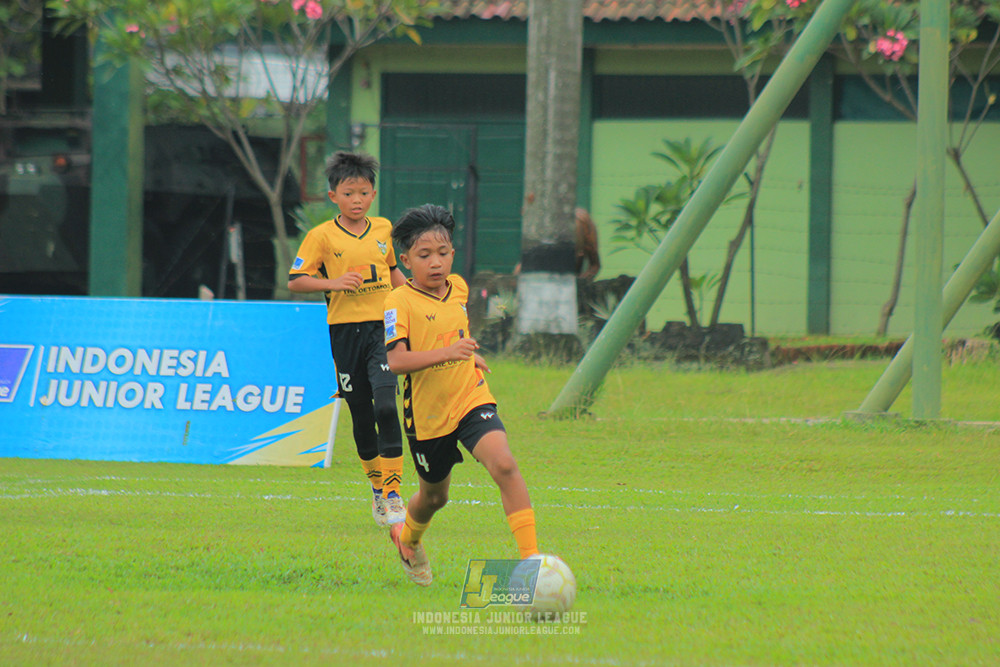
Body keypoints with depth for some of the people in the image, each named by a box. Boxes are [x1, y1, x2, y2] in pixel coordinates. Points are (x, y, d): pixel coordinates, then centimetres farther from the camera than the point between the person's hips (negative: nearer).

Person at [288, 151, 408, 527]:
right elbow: (296, 281, -2)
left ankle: (393, 492, -13)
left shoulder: (384, 230, 9)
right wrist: (334, 283, -15)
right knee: (361, 414, 6)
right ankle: (376, 485, 26)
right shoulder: (322, 236, -2)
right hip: (345, 330, -1)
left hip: (383, 327, 1)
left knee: (385, 406, -16)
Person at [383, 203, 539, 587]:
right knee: (434, 495, 16)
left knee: (504, 464, -23)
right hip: (427, 412, -3)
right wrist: (447, 353, -38)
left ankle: (531, 557, -23)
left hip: (471, 400, 3)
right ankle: (408, 538, 52)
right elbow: (395, 360, -28)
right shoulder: (400, 302, -16)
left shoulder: (457, 288, 4)